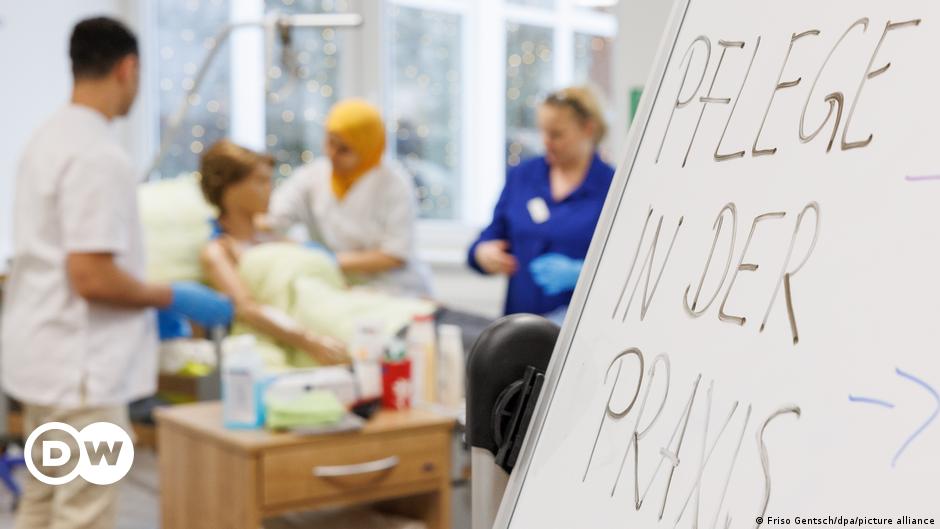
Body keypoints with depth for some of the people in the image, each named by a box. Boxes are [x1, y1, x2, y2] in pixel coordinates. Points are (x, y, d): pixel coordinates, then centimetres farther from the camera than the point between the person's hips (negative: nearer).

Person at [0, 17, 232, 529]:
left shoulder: (47, 138, 9)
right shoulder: (97, 155, -20)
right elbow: (92, 277, -24)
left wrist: (150, 304, 20)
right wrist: (172, 297, -10)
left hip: (44, 357, 10)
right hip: (80, 369, -10)